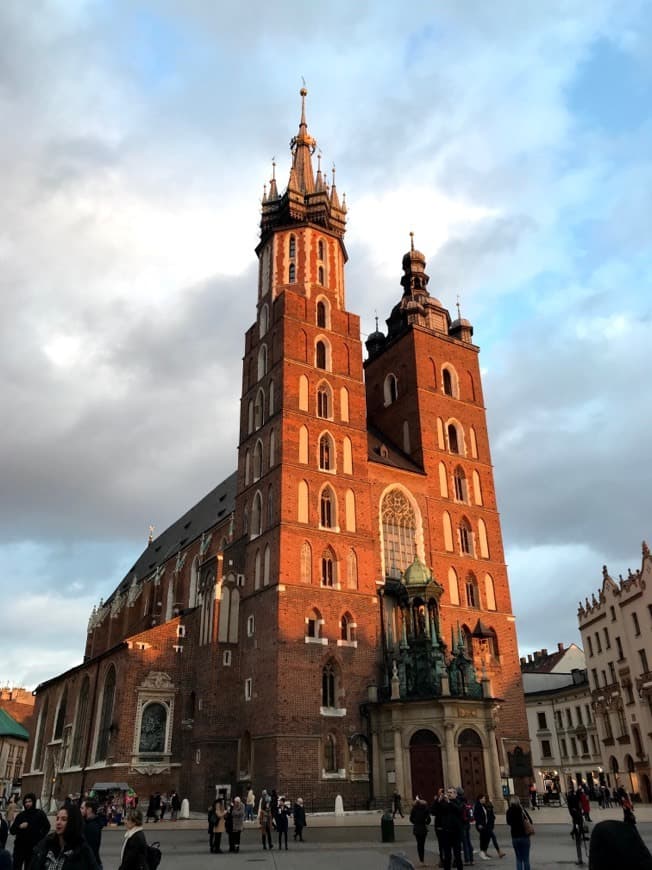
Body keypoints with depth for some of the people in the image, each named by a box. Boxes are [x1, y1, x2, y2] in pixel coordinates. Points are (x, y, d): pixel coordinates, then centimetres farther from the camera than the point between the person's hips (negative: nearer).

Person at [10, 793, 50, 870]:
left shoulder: (39, 814, -1)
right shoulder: (20, 815, 6)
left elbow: (47, 827, -2)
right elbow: (12, 831, 4)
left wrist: (40, 837, -10)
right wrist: (19, 827, -14)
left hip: (33, 847, -2)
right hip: (19, 846, 2)